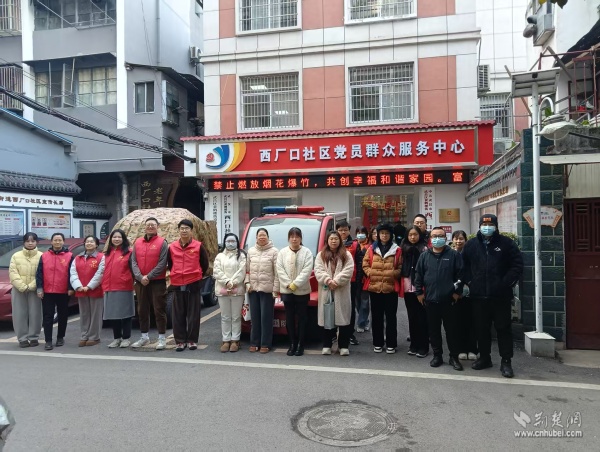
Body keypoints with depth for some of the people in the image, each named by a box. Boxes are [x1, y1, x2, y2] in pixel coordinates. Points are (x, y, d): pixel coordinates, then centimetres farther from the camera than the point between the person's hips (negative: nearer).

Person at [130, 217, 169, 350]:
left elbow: (162, 264, -12)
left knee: (159, 310, -1)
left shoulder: (162, 242, -5)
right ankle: (144, 336, 27)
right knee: (142, 310, 13)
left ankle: (162, 338, 7)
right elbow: (133, 262, 3)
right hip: (140, 282, 5)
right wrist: (140, 277, -11)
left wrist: (149, 276, -16)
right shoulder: (137, 242, 9)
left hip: (157, 282, -5)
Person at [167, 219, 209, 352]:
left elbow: (205, 264, 7)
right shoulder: (172, 247, 5)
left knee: (193, 315, 3)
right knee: (178, 315, 6)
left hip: (193, 285, -2)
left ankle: (192, 340, 14)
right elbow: (169, 264, 17)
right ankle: (180, 341, 15)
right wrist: (175, 275, 11)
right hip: (177, 285, 2)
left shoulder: (198, 246, -2)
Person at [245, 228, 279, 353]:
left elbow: (277, 272, -7)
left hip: (267, 289, -4)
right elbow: (247, 270, 12)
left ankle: (265, 344, 9)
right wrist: (247, 283, 1)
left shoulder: (273, 251, -3)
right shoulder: (251, 251, 11)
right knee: (255, 317, 9)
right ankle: (254, 342, 18)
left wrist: (276, 288, -11)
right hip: (253, 289, 4)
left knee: (266, 317, 0)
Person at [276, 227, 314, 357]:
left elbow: (307, 271, -10)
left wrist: (295, 284, -16)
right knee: (290, 319, 8)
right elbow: (280, 270, -1)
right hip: (286, 291, 2)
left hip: (302, 291, -2)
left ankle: (300, 345, 13)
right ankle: (292, 344, 18)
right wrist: (288, 284, -11)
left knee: (301, 318, 4)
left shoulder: (307, 252, -1)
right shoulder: (282, 252, 6)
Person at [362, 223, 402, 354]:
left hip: (391, 287, -2)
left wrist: (393, 274, -13)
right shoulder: (372, 249, 7)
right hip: (374, 287, 2)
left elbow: (401, 267, 2)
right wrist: (370, 273, -8)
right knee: (376, 316, 10)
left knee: (390, 316, 6)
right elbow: (365, 264, 8)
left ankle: (391, 344, 17)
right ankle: (377, 343, 21)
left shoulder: (397, 250, 1)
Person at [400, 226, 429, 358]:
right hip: (408, 287, 4)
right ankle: (414, 345, 21)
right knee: (412, 317, 11)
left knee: (422, 317, 2)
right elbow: (401, 267, 13)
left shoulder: (424, 248, -3)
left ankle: (423, 347, 10)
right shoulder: (404, 248, 11)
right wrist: (401, 284, 7)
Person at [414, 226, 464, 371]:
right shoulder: (424, 255, 5)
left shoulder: (453, 255, -1)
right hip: (430, 299, 2)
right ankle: (437, 355, 22)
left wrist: (457, 291, -5)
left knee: (451, 329, 6)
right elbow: (418, 275, 7)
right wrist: (419, 292, 3)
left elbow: (460, 274, -1)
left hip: (448, 299, -2)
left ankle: (454, 357, 18)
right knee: (434, 329, 10)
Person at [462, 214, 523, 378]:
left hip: (501, 295, -2)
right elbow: (464, 265, 15)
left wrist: (507, 283, -9)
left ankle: (506, 362, 12)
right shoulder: (471, 244, 8)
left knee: (503, 328, 3)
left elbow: (517, 264, -2)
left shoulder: (506, 243, 0)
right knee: (481, 328, 11)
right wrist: (470, 282, 4)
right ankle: (484, 358, 25)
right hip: (479, 296, 3)